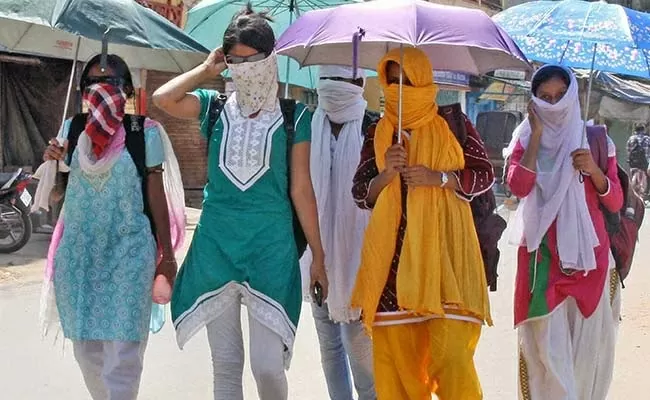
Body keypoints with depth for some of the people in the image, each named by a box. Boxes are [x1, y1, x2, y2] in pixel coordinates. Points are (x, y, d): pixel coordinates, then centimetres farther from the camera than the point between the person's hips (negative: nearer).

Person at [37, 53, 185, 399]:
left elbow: (156, 193, 0)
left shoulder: (144, 132, -5)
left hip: (128, 251, -4)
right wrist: (53, 163, -9)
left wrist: (167, 254, 1)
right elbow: (59, 190, 13)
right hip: (78, 251, 4)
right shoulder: (72, 129, 5)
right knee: (85, 345, 13)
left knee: (122, 352, -7)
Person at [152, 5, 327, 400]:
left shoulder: (293, 116, 2)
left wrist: (318, 255, 1)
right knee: (226, 364, 10)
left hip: (271, 247, -2)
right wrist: (207, 70, -1)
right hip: (216, 244, 2)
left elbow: (301, 189, 2)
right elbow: (162, 98, -13)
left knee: (268, 366, -5)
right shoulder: (215, 107, 5)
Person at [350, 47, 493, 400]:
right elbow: (360, 192, 9)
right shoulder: (377, 133, 13)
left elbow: (485, 174, 4)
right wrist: (386, 174, -11)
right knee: (394, 344, -1)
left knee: (451, 343, -10)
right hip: (393, 249, 3)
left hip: (444, 245, -2)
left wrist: (438, 178, -11)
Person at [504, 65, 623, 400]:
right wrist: (538, 134, -8)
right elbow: (519, 187, -12)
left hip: (588, 255, 1)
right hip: (542, 256, -1)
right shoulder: (525, 140, 7)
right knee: (547, 343, -7)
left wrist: (594, 171, -12)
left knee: (587, 342, 2)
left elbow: (615, 203, 6)